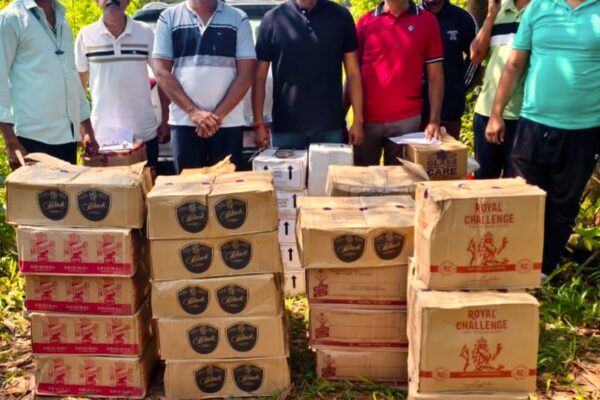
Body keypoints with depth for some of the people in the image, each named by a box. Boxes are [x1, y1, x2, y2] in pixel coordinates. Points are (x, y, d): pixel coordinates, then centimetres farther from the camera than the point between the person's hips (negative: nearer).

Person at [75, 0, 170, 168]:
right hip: (102, 134, 0)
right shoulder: (86, 35, 1)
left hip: (144, 133, 0)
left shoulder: (146, 33, -1)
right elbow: (79, 83, 8)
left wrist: (165, 120, 2)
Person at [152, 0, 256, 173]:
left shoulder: (238, 19, 5)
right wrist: (193, 111, -10)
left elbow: (246, 74, -1)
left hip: (228, 122, 0)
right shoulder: (168, 17, 6)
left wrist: (218, 115, -10)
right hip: (184, 121, 0)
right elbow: (161, 72, 0)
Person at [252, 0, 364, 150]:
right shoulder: (273, 18, 1)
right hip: (285, 127, 0)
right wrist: (259, 124, -3)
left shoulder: (340, 16, 4)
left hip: (331, 126, 1)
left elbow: (353, 73, 5)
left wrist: (358, 121, 0)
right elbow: (260, 76, 3)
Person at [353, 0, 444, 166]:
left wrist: (434, 120, -6)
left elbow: (435, 76, 3)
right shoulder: (365, 21, 5)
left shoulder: (427, 20, 3)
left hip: (407, 120, -1)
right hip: (367, 119, 1)